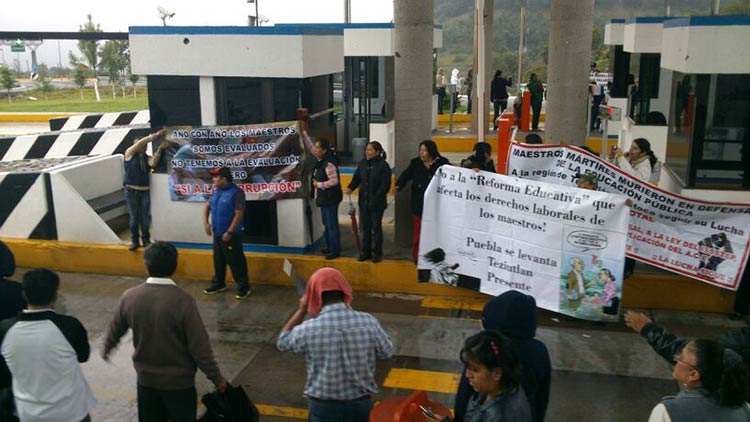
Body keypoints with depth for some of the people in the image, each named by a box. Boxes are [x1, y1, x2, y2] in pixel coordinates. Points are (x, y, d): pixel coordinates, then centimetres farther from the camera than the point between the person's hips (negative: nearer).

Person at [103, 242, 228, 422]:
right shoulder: (183, 301, -25)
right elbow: (200, 348, -20)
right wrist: (217, 378, -7)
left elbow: (115, 329, 7)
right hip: (178, 381, -4)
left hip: (145, 378, 4)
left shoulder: (130, 297, -11)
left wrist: (106, 349, 30)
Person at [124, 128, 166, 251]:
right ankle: (135, 241, 12)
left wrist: (159, 149, -21)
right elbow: (141, 142, -13)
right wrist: (155, 135, -20)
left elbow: (153, 163, -14)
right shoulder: (129, 154, 0)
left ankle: (146, 240, 14)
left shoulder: (147, 158, 9)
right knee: (134, 217, 2)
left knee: (146, 217, 3)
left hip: (144, 191, 3)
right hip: (131, 191, -3)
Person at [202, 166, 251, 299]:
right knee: (218, 260, 19)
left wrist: (229, 232, -21)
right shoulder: (216, 191, 8)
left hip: (231, 235, -8)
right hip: (217, 233, 8)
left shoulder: (236, 192, -17)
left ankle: (243, 287, 8)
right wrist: (205, 222, 3)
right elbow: (207, 206, 18)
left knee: (236, 261, -1)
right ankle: (218, 283, 34)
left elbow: (239, 214, -20)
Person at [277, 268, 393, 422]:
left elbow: (282, 342, 3)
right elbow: (387, 352, 4)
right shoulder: (368, 322, -15)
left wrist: (302, 310, 8)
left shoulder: (308, 330, -20)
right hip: (361, 403, 2)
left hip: (324, 407, -2)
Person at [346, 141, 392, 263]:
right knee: (364, 228, 12)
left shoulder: (383, 165, -12)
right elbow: (357, 177, 10)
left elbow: (385, 185, -14)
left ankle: (377, 253, 19)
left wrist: (375, 199, -19)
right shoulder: (362, 163, 3)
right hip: (363, 201, 5)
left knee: (376, 228, 7)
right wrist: (351, 187, -8)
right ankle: (365, 252, 24)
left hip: (377, 203, -5)